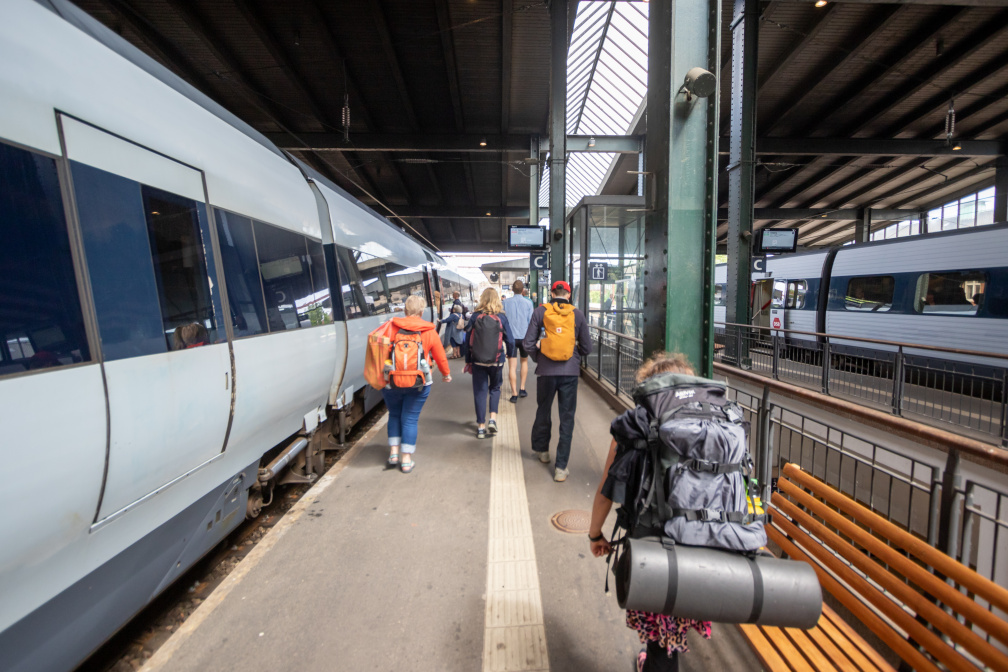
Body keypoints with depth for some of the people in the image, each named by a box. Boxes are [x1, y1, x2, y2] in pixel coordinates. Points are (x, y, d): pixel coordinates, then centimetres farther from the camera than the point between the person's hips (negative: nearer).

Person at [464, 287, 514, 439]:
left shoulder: (475, 317, -4)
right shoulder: (501, 317, -5)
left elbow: (468, 340, -1)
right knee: (495, 388, 20)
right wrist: (508, 353, 18)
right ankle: (493, 418, 6)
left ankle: (481, 426, 11)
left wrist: (468, 361, 9)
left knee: (480, 392, 8)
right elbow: (510, 340, -3)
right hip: (497, 360, 0)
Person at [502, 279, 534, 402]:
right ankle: (522, 389, 21)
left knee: (512, 366, -1)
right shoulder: (528, 303, -2)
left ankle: (514, 394, -5)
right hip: (525, 336, 1)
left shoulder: (506, 302, -1)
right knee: (524, 361, 21)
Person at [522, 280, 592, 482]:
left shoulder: (540, 311, -2)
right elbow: (587, 347, 5)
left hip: (546, 371, 0)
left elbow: (528, 343, -4)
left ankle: (541, 450, 42)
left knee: (543, 411, 22)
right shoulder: (577, 314, 1)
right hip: (570, 372, 0)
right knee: (567, 418, 7)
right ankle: (561, 467, 9)